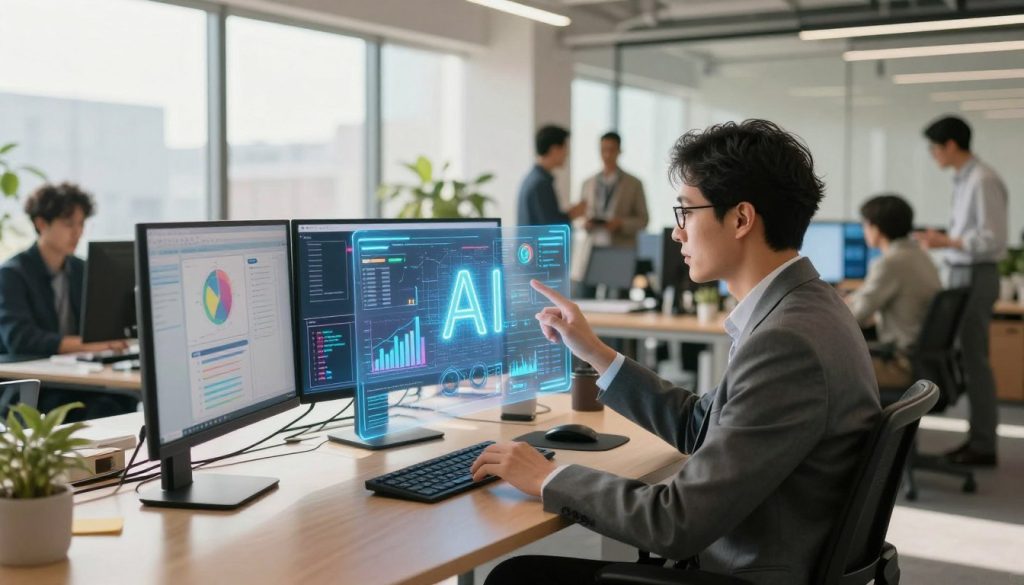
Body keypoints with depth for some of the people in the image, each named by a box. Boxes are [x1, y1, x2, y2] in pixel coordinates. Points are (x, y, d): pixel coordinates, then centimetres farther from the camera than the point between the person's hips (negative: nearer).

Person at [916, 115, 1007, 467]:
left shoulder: (983, 181, -16)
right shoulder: (963, 180, 12)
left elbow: (992, 239, -18)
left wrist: (947, 242, -15)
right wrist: (942, 237, 9)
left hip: (975, 277, -9)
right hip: (960, 274, 9)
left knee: (975, 360, -4)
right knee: (966, 358, 12)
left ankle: (984, 445, 3)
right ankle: (976, 437, 20)